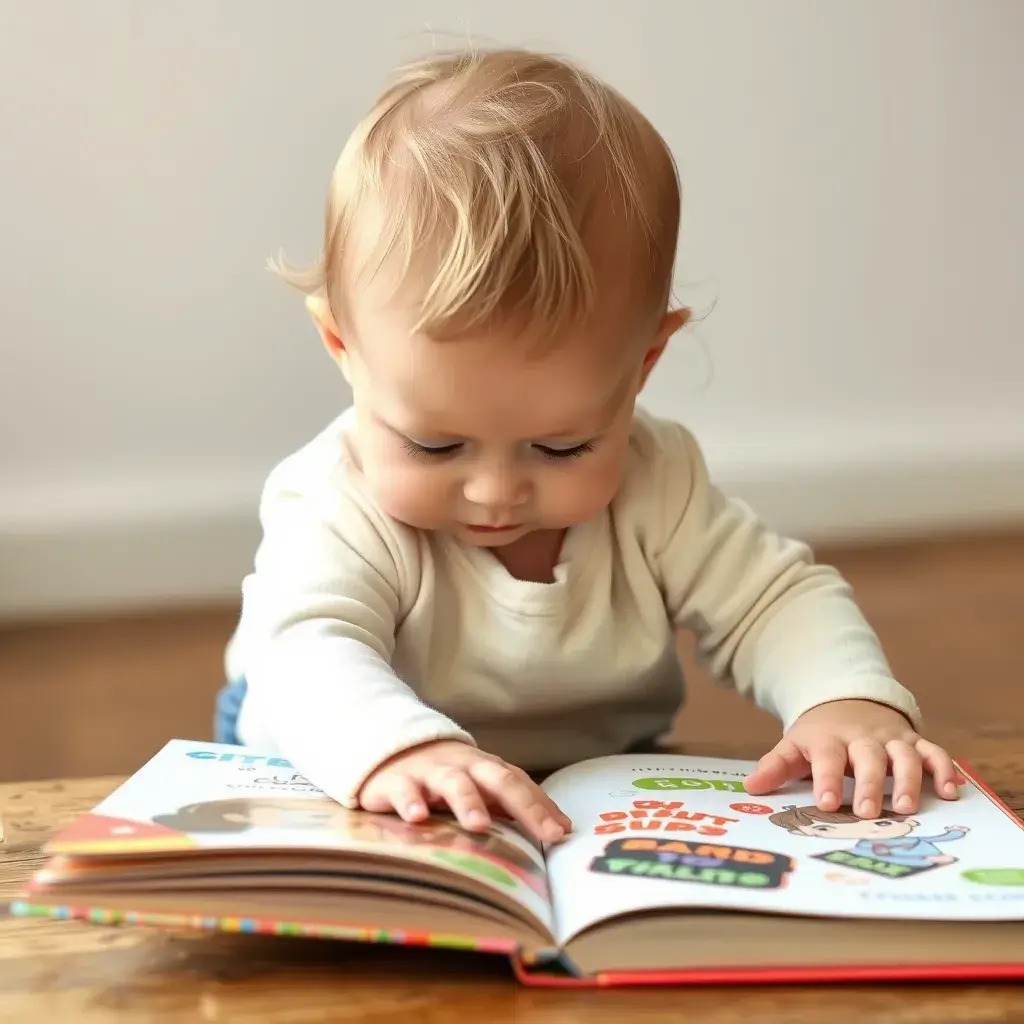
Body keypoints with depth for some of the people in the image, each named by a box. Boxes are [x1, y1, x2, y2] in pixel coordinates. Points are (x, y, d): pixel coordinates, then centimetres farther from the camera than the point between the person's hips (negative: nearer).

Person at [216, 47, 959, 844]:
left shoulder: (651, 480, -12)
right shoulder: (336, 509, -22)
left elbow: (777, 599, -7)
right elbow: (307, 651, -38)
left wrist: (849, 699, -29)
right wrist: (397, 749, -61)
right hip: (344, 797, -2)